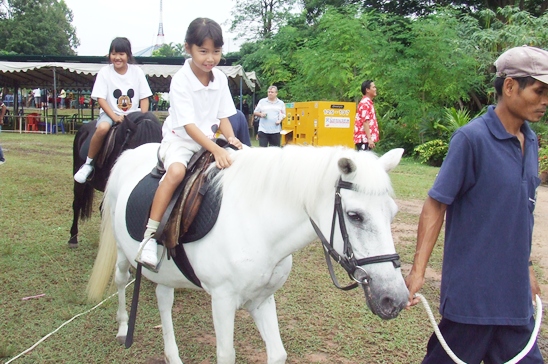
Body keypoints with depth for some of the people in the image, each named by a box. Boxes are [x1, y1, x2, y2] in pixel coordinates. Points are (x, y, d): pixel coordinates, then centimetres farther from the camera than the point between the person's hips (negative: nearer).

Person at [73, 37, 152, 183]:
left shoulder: (137, 71, 2)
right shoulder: (104, 72, -2)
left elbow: (144, 98, 1)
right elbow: (100, 98, -8)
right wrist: (115, 117, -20)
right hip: (110, 113, -2)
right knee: (102, 128, -34)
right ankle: (88, 163, -14)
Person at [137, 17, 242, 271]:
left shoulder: (220, 79, 0)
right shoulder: (180, 81, -18)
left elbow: (223, 116, 4)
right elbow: (188, 125, -24)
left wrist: (231, 139, -17)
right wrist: (216, 150, -36)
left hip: (208, 141, 6)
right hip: (179, 140, -6)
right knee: (177, 171, -35)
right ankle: (149, 236, -30)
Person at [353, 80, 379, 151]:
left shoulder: (368, 103, 20)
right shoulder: (365, 103, -12)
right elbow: (365, 122, -19)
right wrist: (369, 139, -23)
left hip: (366, 139, 10)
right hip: (364, 139, -10)